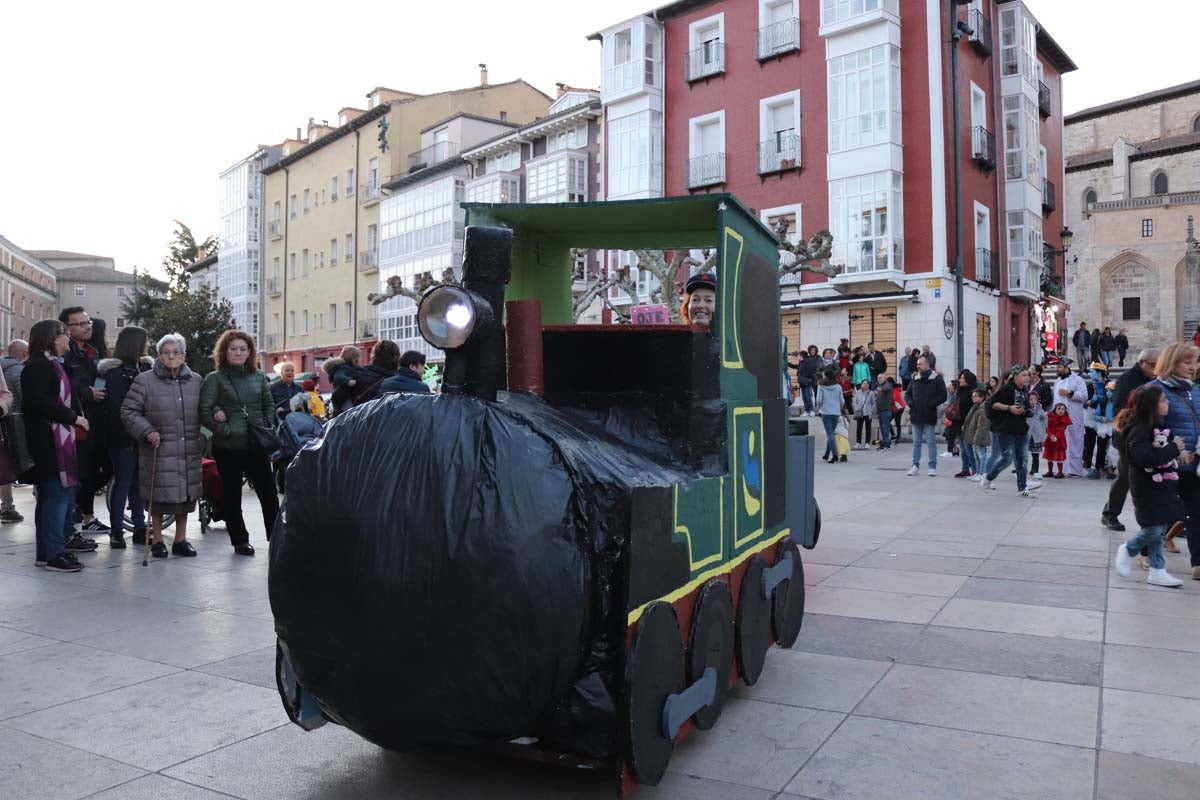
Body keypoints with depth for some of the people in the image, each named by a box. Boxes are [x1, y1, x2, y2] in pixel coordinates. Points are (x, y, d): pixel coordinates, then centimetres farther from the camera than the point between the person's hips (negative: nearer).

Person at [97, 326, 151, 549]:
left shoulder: (145, 367, 12)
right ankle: (116, 531, 8)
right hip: (123, 438, -6)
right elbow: (114, 407, -14)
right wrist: (127, 436, -19)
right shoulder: (116, 371, -9)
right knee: (123, 482, -1)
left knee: (138, 482, 10)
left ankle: (139, 528, 17)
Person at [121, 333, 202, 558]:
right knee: (159, 497, 1)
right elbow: (129, 411, -1)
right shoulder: (145, 380, -3)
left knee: (186, 495, 10)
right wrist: (147, 431, -13)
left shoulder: (196, 381, 9)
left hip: (189, 451, 4)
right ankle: (158, 541, 17)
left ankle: (180, 540, 24)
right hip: (158, 450, -3)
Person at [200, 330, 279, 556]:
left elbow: (269, 405, 17)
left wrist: (268, 426, 2)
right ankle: (240, 540, 19)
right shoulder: (215, 378, -1)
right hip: (228, 447, -3)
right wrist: (225, 430, -14)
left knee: (268, 492, 2)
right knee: (232, 495, 7)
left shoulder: (258, 377, 11)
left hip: (256, 444, 3)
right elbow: (204, 411, -8)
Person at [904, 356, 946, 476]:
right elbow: (907, 394, 17)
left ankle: (932, 467, 6)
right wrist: (910, 402, -3)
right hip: (916, 416, 4)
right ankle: (915, 466, 16)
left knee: (931, 442, 0)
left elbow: (943, 396, -5)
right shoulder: (915, 379, 10)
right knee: (916, 442, 9)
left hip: (929, 416, -4)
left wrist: (931, 404, -16)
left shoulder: (936, 379, -3)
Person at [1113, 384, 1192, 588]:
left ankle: (1157, 571, 16)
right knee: (1154, 529, -7)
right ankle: (1128, 550, 19)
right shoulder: (1139, 429, -19)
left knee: (1159, 529, 10)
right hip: (1148, 488, -9)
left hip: (1162, 486, 9)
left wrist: (1180, 455, 4)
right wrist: (1174, 449, -23)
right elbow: (1144, 457, -31)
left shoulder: (1158, 426, 10)